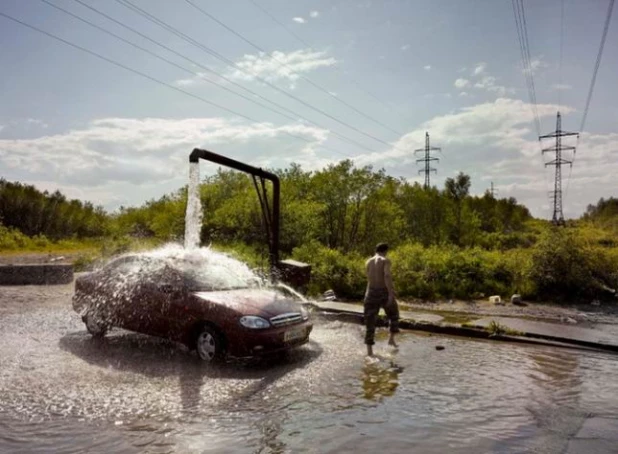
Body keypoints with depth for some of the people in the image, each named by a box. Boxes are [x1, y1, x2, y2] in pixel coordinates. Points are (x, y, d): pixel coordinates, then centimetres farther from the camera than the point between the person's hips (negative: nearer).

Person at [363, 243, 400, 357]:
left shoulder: (368, 262, 11)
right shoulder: (385, 261, -4)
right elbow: (387, 276, -20)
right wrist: (391, 294, -24)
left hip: (371, 293, 3)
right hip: (384, 294, -3)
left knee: (370, 323, 7)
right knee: (394, 314, 26)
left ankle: (369, 351, 4)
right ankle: (391, 339, 24)